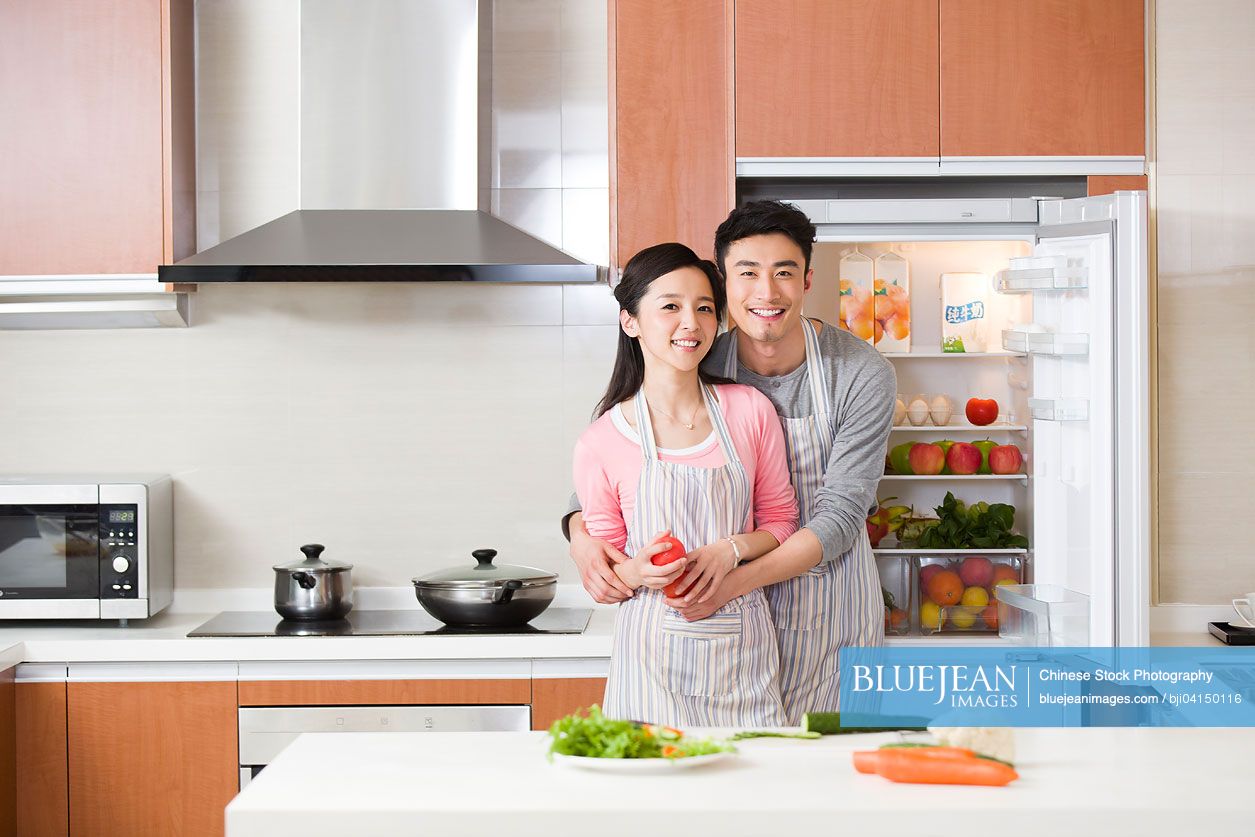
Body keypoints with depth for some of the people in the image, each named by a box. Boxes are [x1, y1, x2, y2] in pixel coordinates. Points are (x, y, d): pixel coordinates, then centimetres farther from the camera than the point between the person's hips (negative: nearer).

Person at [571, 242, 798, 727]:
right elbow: (603, 574, 5)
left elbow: (781, 520, 9)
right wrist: (637, 572, -17)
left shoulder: (751, 411, 1)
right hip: (654, 656, -1)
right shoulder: (601, 444, -4)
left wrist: (732, 549, -10)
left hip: (741, 652, 2)